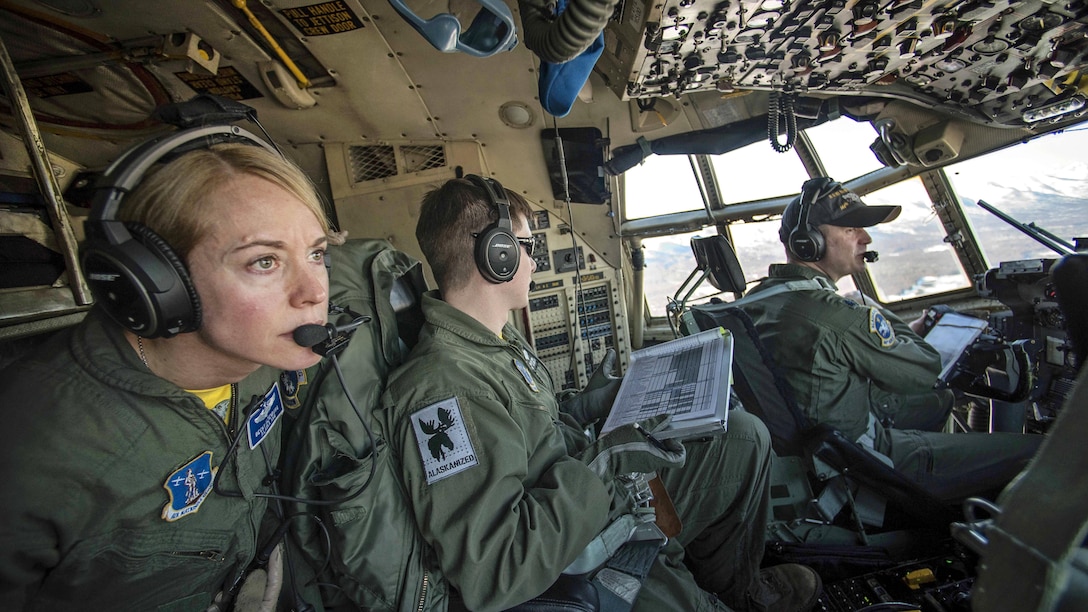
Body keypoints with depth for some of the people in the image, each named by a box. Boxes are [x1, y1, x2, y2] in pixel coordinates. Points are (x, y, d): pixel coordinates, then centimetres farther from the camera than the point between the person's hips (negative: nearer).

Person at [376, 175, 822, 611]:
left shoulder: (503, 341, 3)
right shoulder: (441, 387, -29)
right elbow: (488, 576, -30)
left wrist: (589, 405, 1)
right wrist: (602, 464, -26)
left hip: (605, 497, 8)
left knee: (743, 433, 7)